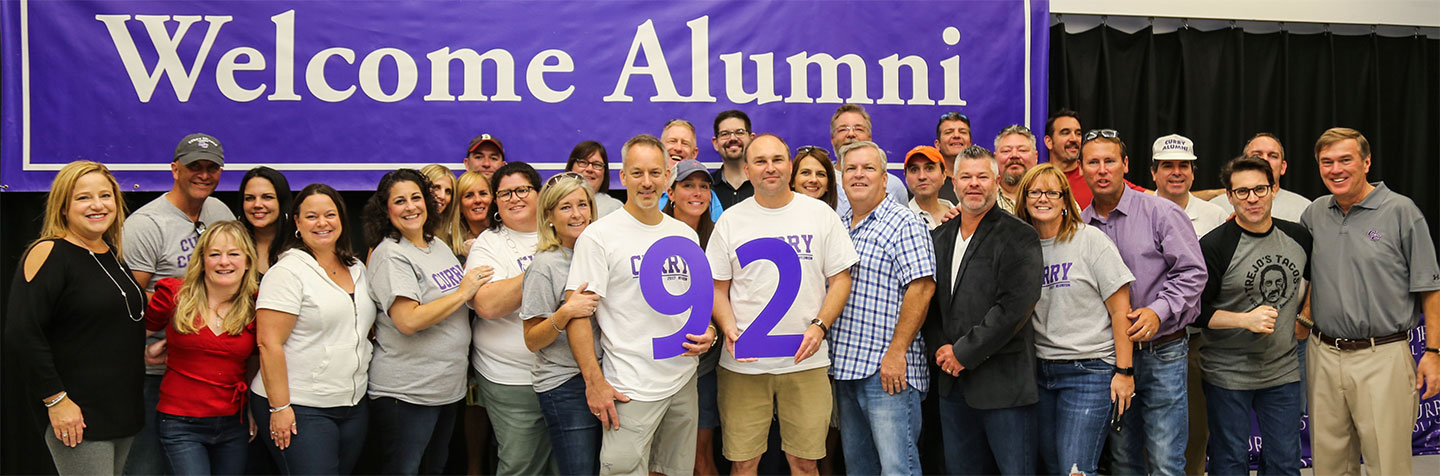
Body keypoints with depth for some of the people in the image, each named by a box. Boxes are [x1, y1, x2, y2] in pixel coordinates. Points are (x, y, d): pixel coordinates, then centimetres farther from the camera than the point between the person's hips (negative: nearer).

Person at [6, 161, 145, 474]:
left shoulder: (114, 253, 10)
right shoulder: (50, 254, -12)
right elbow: (21, 336, -18)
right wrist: (56, 400, -18)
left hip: (125, 409, 7)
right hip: (76, 414, -7)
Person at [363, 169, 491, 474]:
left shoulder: (438, 245, 11)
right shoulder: (390, 255, -15)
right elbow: (408, 321, -26)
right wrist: (463, 293, -18)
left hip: (447, 388, 8)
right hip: (405, 393, -8)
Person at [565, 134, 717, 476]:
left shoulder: (686, 235, 11)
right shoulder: (599, 236, -7)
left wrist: (707, 332, 0)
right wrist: (594, 381, -16)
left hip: (684, 382, 6)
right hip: (629, 389, -5)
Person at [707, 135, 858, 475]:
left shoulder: (819, 214, 5)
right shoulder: (731, 221, 5)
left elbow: (840, 279, 6)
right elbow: (718, 288, 8)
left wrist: (820, 326, -9)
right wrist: (728, 329, -11)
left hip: (806, 359, 0)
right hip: (743, 362, 0)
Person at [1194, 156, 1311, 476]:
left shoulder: (1298, 237, 3)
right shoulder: (1214, 246, -12)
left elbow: (1313, 276, 24)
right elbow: (1194, 310, -13)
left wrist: (1305, 316, 12)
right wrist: (1245, 320, -22)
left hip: (1284, 371, 4)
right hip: (1228, 374, -4)